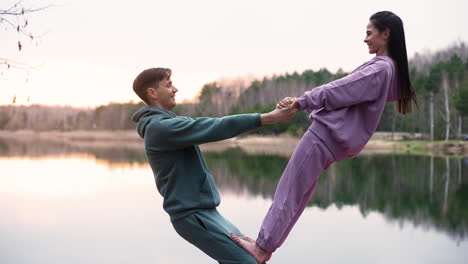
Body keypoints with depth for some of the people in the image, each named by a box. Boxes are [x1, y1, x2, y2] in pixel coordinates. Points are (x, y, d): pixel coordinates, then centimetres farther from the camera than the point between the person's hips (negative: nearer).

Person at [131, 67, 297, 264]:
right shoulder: (160, 127, -17)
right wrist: (267, 118, -23)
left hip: (202, 212, 10)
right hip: (192, 215, -10)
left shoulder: (166, 125, 17)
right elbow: (215, 128, -22)